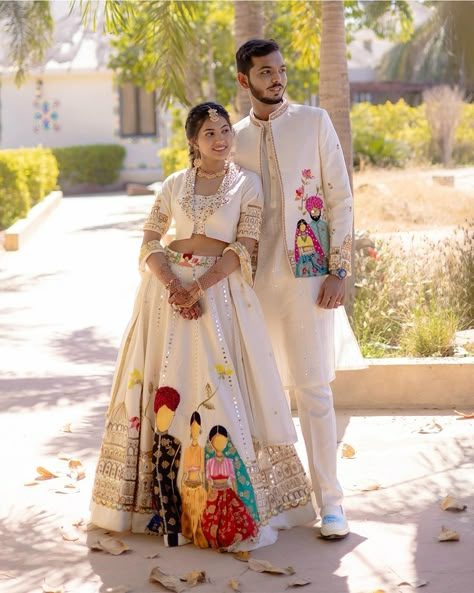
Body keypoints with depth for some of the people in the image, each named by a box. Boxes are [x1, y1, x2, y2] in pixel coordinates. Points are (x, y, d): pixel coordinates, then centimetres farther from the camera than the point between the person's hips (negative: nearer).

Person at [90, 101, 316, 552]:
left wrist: (198, 288, -17)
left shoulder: (247, 184, 3)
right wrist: (173, 286, -14)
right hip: (169, 289, 3)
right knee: (164, 389, 2)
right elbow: (150, 244, 4)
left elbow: (243, 248, -6)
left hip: (219, 292, -2)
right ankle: (165, 501, 11)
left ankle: (225, 508, -2)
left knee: (219, 390, -8)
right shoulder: (173, 186, 10)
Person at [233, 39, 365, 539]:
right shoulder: (235, 138, 10)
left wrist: (339, 271, -7)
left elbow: (340, 199, -1)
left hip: (307, 273, -3)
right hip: (254, 278, 3)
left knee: (313, 387, -5)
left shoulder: (314, 123, 2)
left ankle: (329, 501, 2)